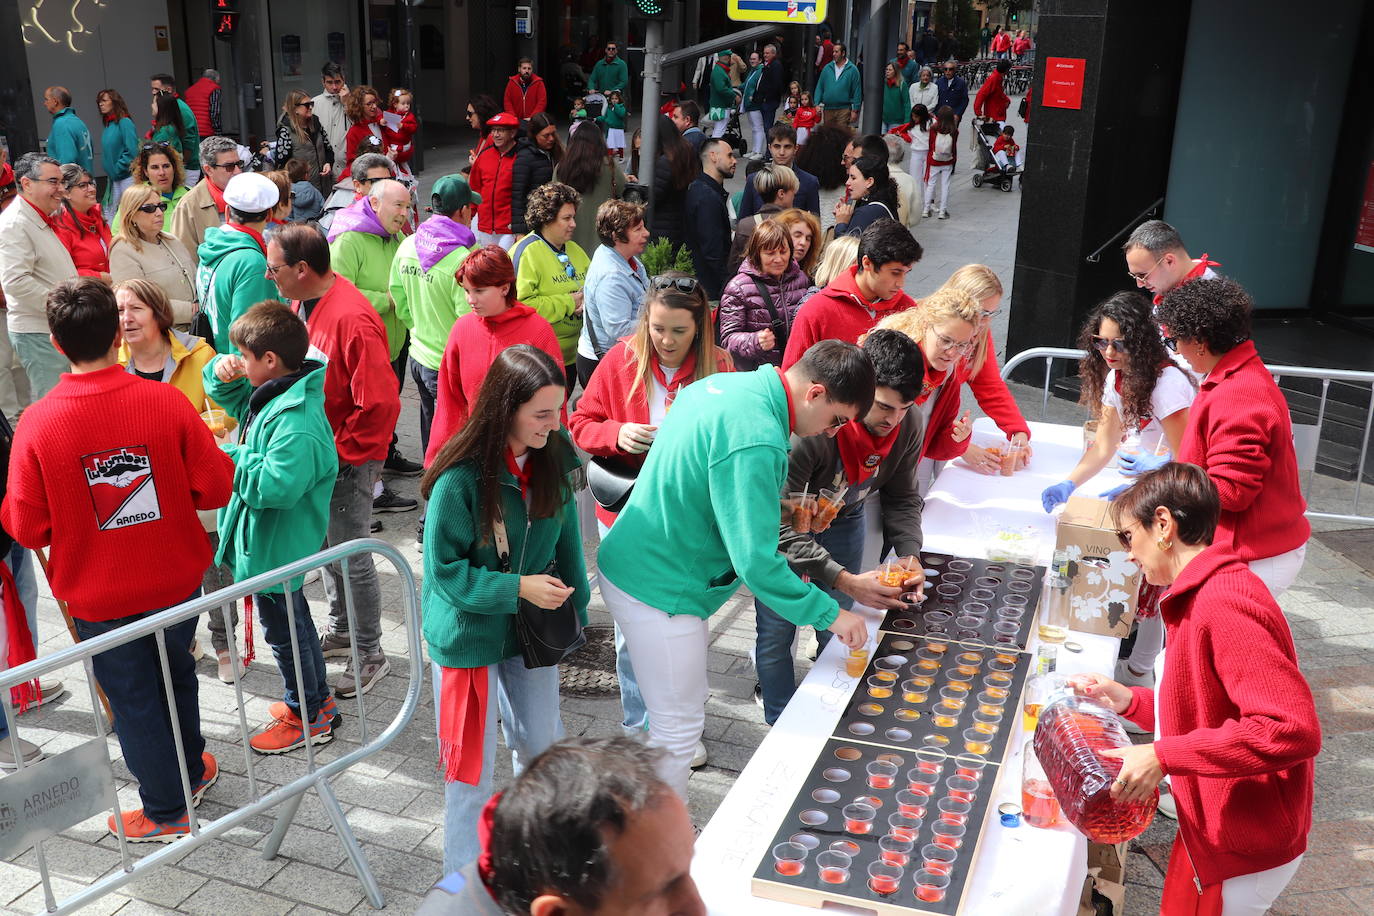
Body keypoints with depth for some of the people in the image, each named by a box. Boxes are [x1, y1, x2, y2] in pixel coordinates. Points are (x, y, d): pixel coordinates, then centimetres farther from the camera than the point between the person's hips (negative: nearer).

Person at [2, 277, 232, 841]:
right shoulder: (166, 401, -17)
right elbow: (215, 486, -11)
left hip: (99, 598, -2)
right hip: (175, 581, 2)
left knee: (133, 699, 15)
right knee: (176, 674, 26)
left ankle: (166, 810, 30)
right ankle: (192, 769, 46)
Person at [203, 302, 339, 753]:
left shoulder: (295, 421, -31)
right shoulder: (272, 394, 0)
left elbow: (277, 486, -38)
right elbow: (233, 395, 19)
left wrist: (229, 456, -25)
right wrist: (221, 373, -4)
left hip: (275, 547, -10)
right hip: (272, 542, 10)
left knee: (285, 630, 8)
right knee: (294, 622, 24)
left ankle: (307, 718, 26)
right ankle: (317, 700, 41)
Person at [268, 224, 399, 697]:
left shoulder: (352, 320, -26)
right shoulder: (302, 302, 3)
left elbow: (379, 403, -26)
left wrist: (339, 452, -17)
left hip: (349, 459, -9)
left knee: (352, 556, 3)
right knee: (327, 545, 21)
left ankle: (369, 655, 19)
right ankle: (341, 630, 40)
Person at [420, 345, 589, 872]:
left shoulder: (553, 458, -10)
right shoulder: (461, 478, -25)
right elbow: (445, 569, -19)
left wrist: (572, 604, 8)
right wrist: (518, 587, -26)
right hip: (470, 631, -5)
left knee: (542, 743, 19)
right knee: (473, 761, 8)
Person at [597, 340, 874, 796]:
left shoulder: (727, 383, 3)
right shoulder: (756, 441, -28)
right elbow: (755, 561, -27)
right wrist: (829, 614, -16)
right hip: (657, 590, -11)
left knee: (685, 708, 22)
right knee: (679, 729, 3)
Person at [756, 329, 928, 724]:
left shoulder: (909, 423, -21)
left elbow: (901, 498, -4)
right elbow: (781, 525, -38)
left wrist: (909, 555, -21)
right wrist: (845, 581, -44)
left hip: (843, 520, 5)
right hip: (783, 524, -4)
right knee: (777, 632, 1)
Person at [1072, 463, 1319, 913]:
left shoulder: (1223, 605, -25)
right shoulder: (1204, 594, 7)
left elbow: (1293, 728, -31)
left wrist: (1163, 756, -30)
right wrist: (1131, 702, 4)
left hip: (1241, 850, -9)